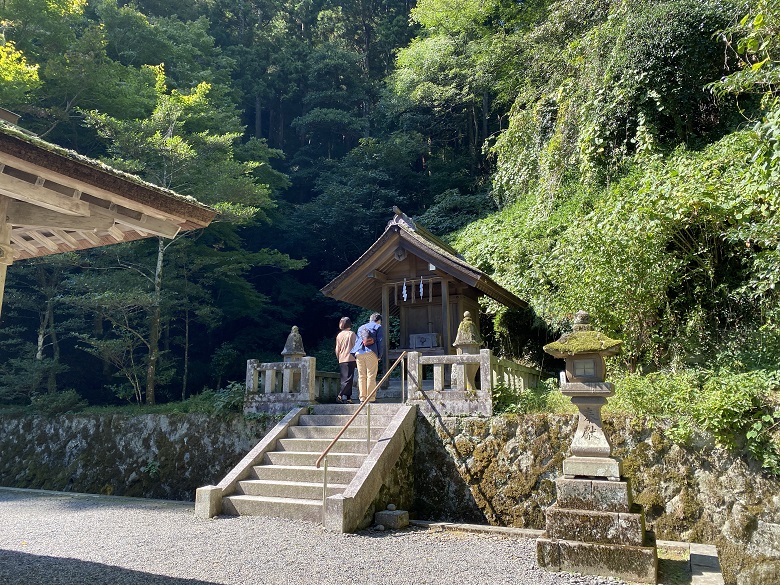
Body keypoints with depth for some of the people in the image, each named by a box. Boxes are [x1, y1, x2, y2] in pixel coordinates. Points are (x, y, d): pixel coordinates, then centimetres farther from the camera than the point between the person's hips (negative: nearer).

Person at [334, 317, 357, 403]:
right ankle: (340, 396, -17)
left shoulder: (339, 335, 10)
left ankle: (348, 398, 7)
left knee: (344, 379, 9)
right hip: (350, 359, -6)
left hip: (341, 360, 6)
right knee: (349, 379, -7)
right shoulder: (352, 334, -4)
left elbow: (337, 350, 12)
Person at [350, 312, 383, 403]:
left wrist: (355, 355, 17)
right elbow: (380, 341, 0)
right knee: (371, 376, -4)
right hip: (371, 353, -5)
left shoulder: (361, 327, 25)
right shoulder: (378, 327, 10)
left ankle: (362, 398, 6)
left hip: (359, 353, 5)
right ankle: (371, 398, -7)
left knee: (361, 376, 7)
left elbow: (356, 341, 20)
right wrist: (379, 355, 1)